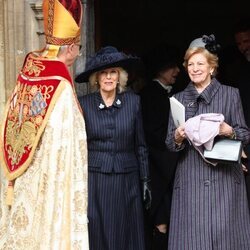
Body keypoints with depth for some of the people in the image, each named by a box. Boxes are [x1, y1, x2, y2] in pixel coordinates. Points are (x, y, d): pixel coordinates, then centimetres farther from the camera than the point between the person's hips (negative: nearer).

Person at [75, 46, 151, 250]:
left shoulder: (133, 101, 2)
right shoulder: (84, 104, 0)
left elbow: (140, 145, 7)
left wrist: (145, 181, 5)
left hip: (127, 181, 1)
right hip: (95, 181, -1)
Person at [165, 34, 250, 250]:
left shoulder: (230, 94, 4)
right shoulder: (179, 99, 11)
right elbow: (169, 144, 11)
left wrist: (229, 131, -15)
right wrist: (178, 137, -11)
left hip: (224, 178, -2)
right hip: (190, 180, 2)